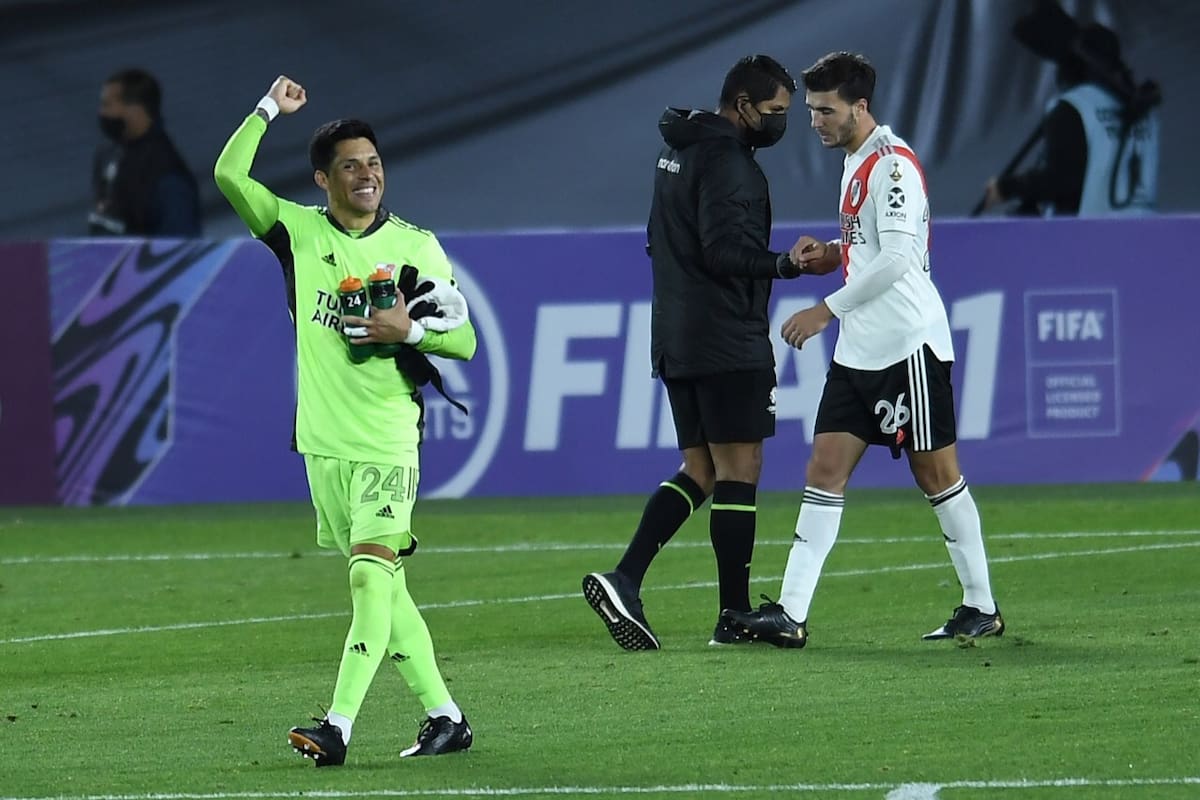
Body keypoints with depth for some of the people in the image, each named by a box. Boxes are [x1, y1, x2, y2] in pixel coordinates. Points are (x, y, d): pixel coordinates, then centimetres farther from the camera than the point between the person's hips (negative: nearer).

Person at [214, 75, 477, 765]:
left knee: (372, 575, -16)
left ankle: (340, 727, -25)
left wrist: (409, 331, -15)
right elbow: (229, 174, -4)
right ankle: (444, 715, 18)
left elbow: (464, 341, 2)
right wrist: (270, 110, -4)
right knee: (382, 587, 9)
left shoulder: (416, 245, 1)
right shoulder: (299, 230, 6)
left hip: (388, 443, -4)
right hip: (324, 441, 4)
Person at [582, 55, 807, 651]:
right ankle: (735, 618, -2)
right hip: (726, 345, -9)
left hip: (677, 343, 9)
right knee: (738, 470, -4)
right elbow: (725, 250, -24)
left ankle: (624, 579, -4)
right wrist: (784, 264, -22)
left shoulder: (678, 153, 17)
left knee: (699, 471, 11)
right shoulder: (726, 162, -14)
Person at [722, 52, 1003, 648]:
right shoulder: (856, 163, 16)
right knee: (825, 471, 0)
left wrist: (826, 310, -19)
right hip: (859, 349, 9)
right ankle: (791, 615, -5)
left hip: (908, 344, -9)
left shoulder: (892, 164, -14)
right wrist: (832, 253, 6)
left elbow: (895, 259, -22)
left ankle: (982, 608, 10)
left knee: (936, 474, -1)